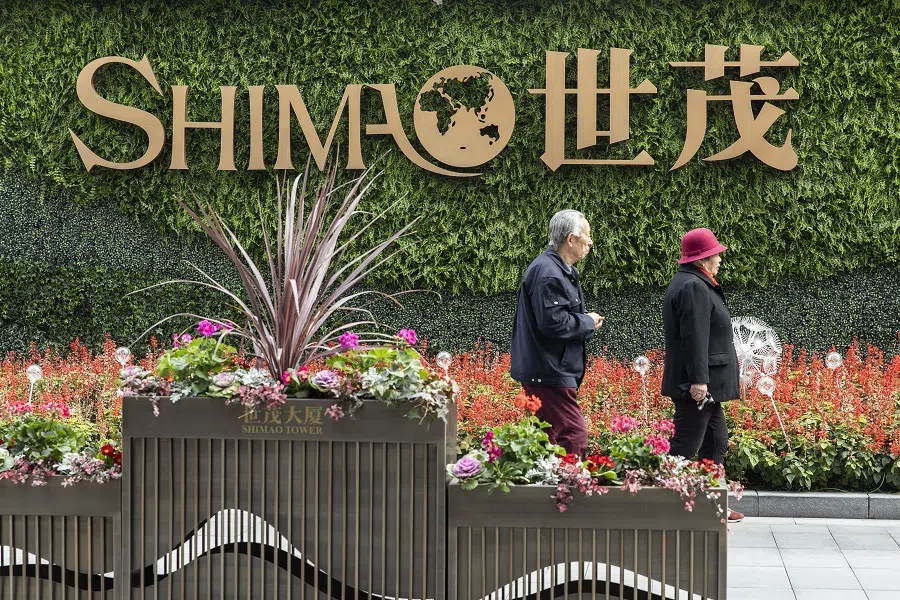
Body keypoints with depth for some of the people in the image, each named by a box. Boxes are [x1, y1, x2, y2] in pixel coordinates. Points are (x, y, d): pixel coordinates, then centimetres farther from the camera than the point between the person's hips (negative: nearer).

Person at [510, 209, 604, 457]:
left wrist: (586, 320, 9)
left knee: (548, 438, 12)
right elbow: (552, 322, -25)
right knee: (574, 436, -13)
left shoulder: (562, 270, 17)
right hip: (548, 372, -11)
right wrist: (588, 322, -11)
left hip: (552, 371, 11)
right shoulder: (547, 274, -18)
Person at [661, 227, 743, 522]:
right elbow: (695, 337, -24)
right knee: (686, 446, -8)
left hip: (706, 385, 11)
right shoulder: (693, 287, -17)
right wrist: (699, 379, -28)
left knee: (716, 441, 16)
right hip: (698, 386, -11)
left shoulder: (694, 284, 18)